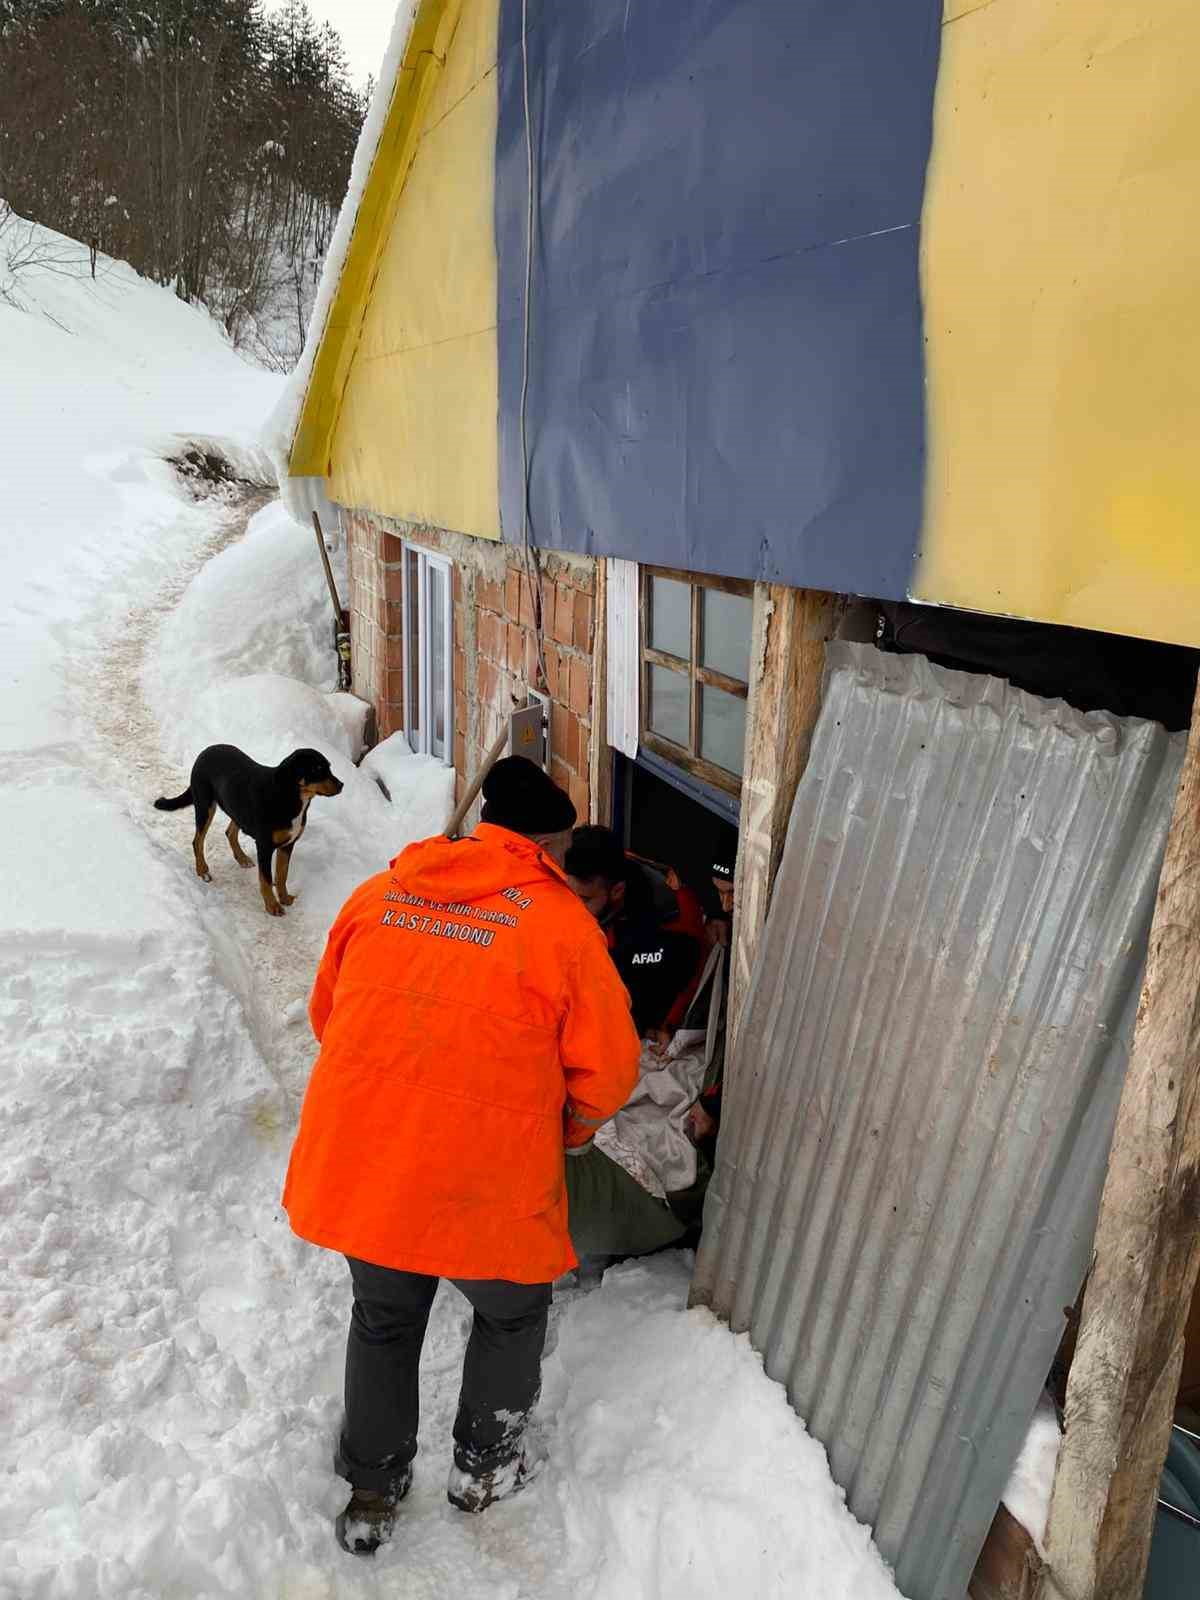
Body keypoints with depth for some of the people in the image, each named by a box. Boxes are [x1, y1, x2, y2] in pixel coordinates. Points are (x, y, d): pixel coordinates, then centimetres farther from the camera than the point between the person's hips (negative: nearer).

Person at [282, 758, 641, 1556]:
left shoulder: (380, 892, 3)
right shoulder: (564, 924, -10)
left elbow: (327, 1015, 14)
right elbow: (608, 1070, -6)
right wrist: (574, 1130, 16)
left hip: (358, 1164, 4)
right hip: (482, 1183, -4)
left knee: (383, 1320, 29)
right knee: (513, 1313, 27)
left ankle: (373, 1491, 44)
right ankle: (483, 1464, 45)